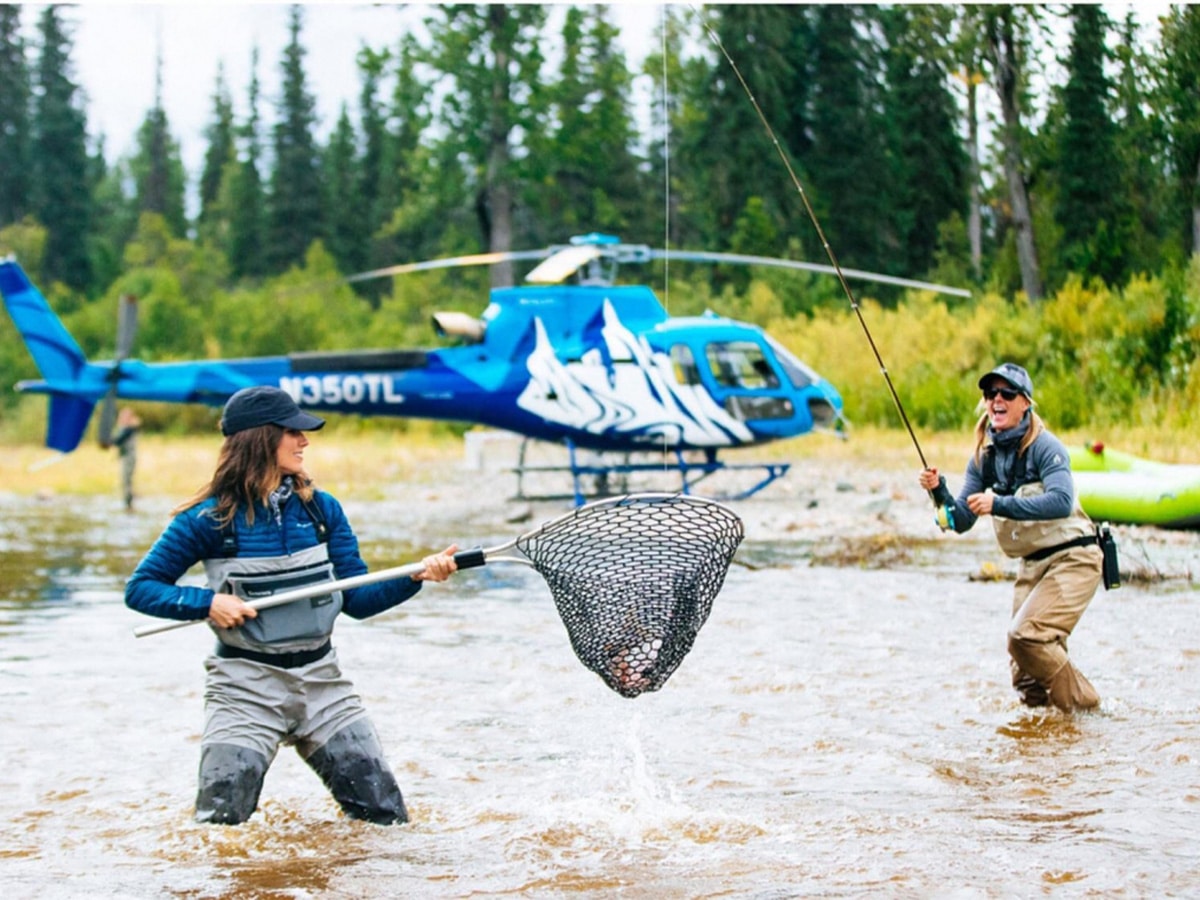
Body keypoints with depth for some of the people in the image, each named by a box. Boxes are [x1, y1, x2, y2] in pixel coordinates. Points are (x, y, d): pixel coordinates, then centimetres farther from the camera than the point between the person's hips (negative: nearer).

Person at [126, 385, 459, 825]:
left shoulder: (321, 509, 2)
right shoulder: (211, 518, -9)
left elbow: (358, 598, 3)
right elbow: (140, 588, -5)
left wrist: (416, 576, -13)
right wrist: (208, 602, -19)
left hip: (320, 679, 4)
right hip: (246, 684, -3)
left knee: (387, 816, 1)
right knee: (220, 822, -11)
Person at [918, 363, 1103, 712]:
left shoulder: (1044, 447, -15)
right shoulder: (983, 457, 4)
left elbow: (1062, 501, -30)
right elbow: (961, 521, 3)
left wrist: (999, 505, -36)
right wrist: (939, 493, -16)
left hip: (1072, 558, -7)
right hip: (1032, 565, 7)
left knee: (1025, 634, -23)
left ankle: (1082, 706, -8)